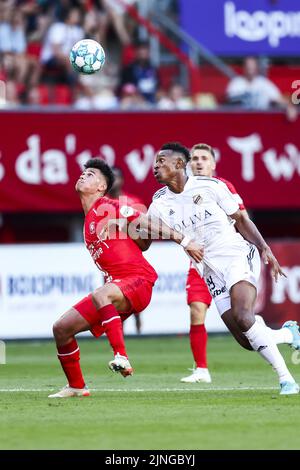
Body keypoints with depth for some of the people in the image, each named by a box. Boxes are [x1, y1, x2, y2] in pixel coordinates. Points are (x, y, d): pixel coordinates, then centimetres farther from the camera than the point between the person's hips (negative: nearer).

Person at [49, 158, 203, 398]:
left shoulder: (108, 207, -5)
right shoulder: (88, 221, 20)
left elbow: (148, 225, -8)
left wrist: (184, 241, -11)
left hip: (138, 279, -8)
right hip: (115, 285, 8)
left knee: (100, 295, -41)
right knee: (61, 328, 2)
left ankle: (122, 357, -44)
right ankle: (77, 386, 15)